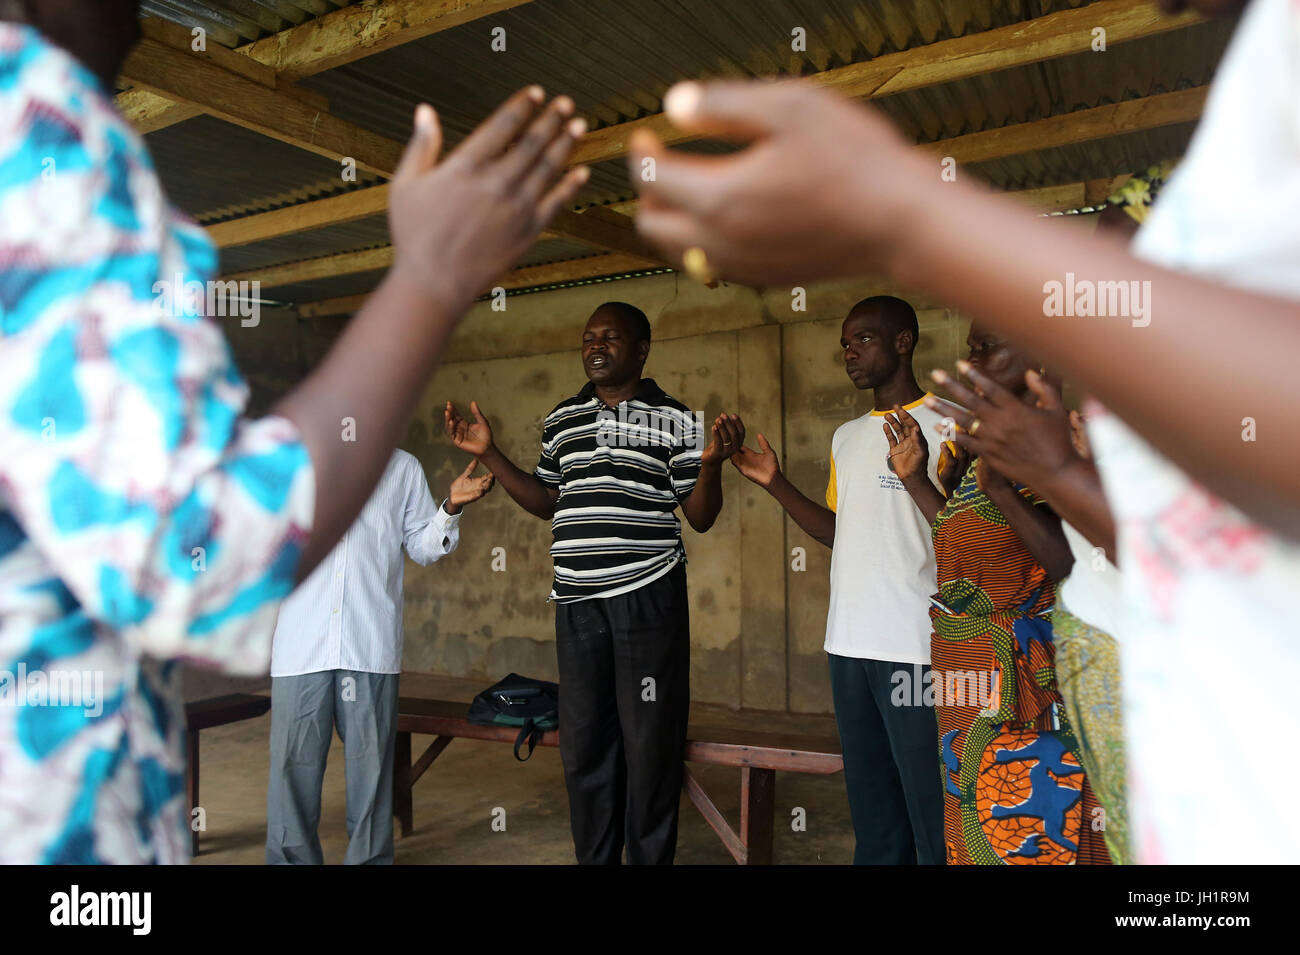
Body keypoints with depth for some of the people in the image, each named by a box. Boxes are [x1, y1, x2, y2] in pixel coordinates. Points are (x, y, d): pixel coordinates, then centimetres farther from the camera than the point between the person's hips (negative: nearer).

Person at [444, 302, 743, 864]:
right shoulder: (561, 420, 13)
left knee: (649, 745, 3)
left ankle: (649, 860, 22)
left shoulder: (675, 420, 0)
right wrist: (489, 454, 11)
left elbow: (700, 517, 0)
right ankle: (593, 860, 28)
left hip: (648, 599, -4)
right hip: (577, 602, 4)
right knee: (582, 745, 11)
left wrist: (711, 461, -18)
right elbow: (547, 503, 17)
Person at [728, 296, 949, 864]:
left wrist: (919, 478, -25)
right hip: (849, 642, 7)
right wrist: (775, 484, 13)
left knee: (930, 808, -2)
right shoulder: (846, 437, 18)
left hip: (916, 646, -7)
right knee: (870, 804, 15)